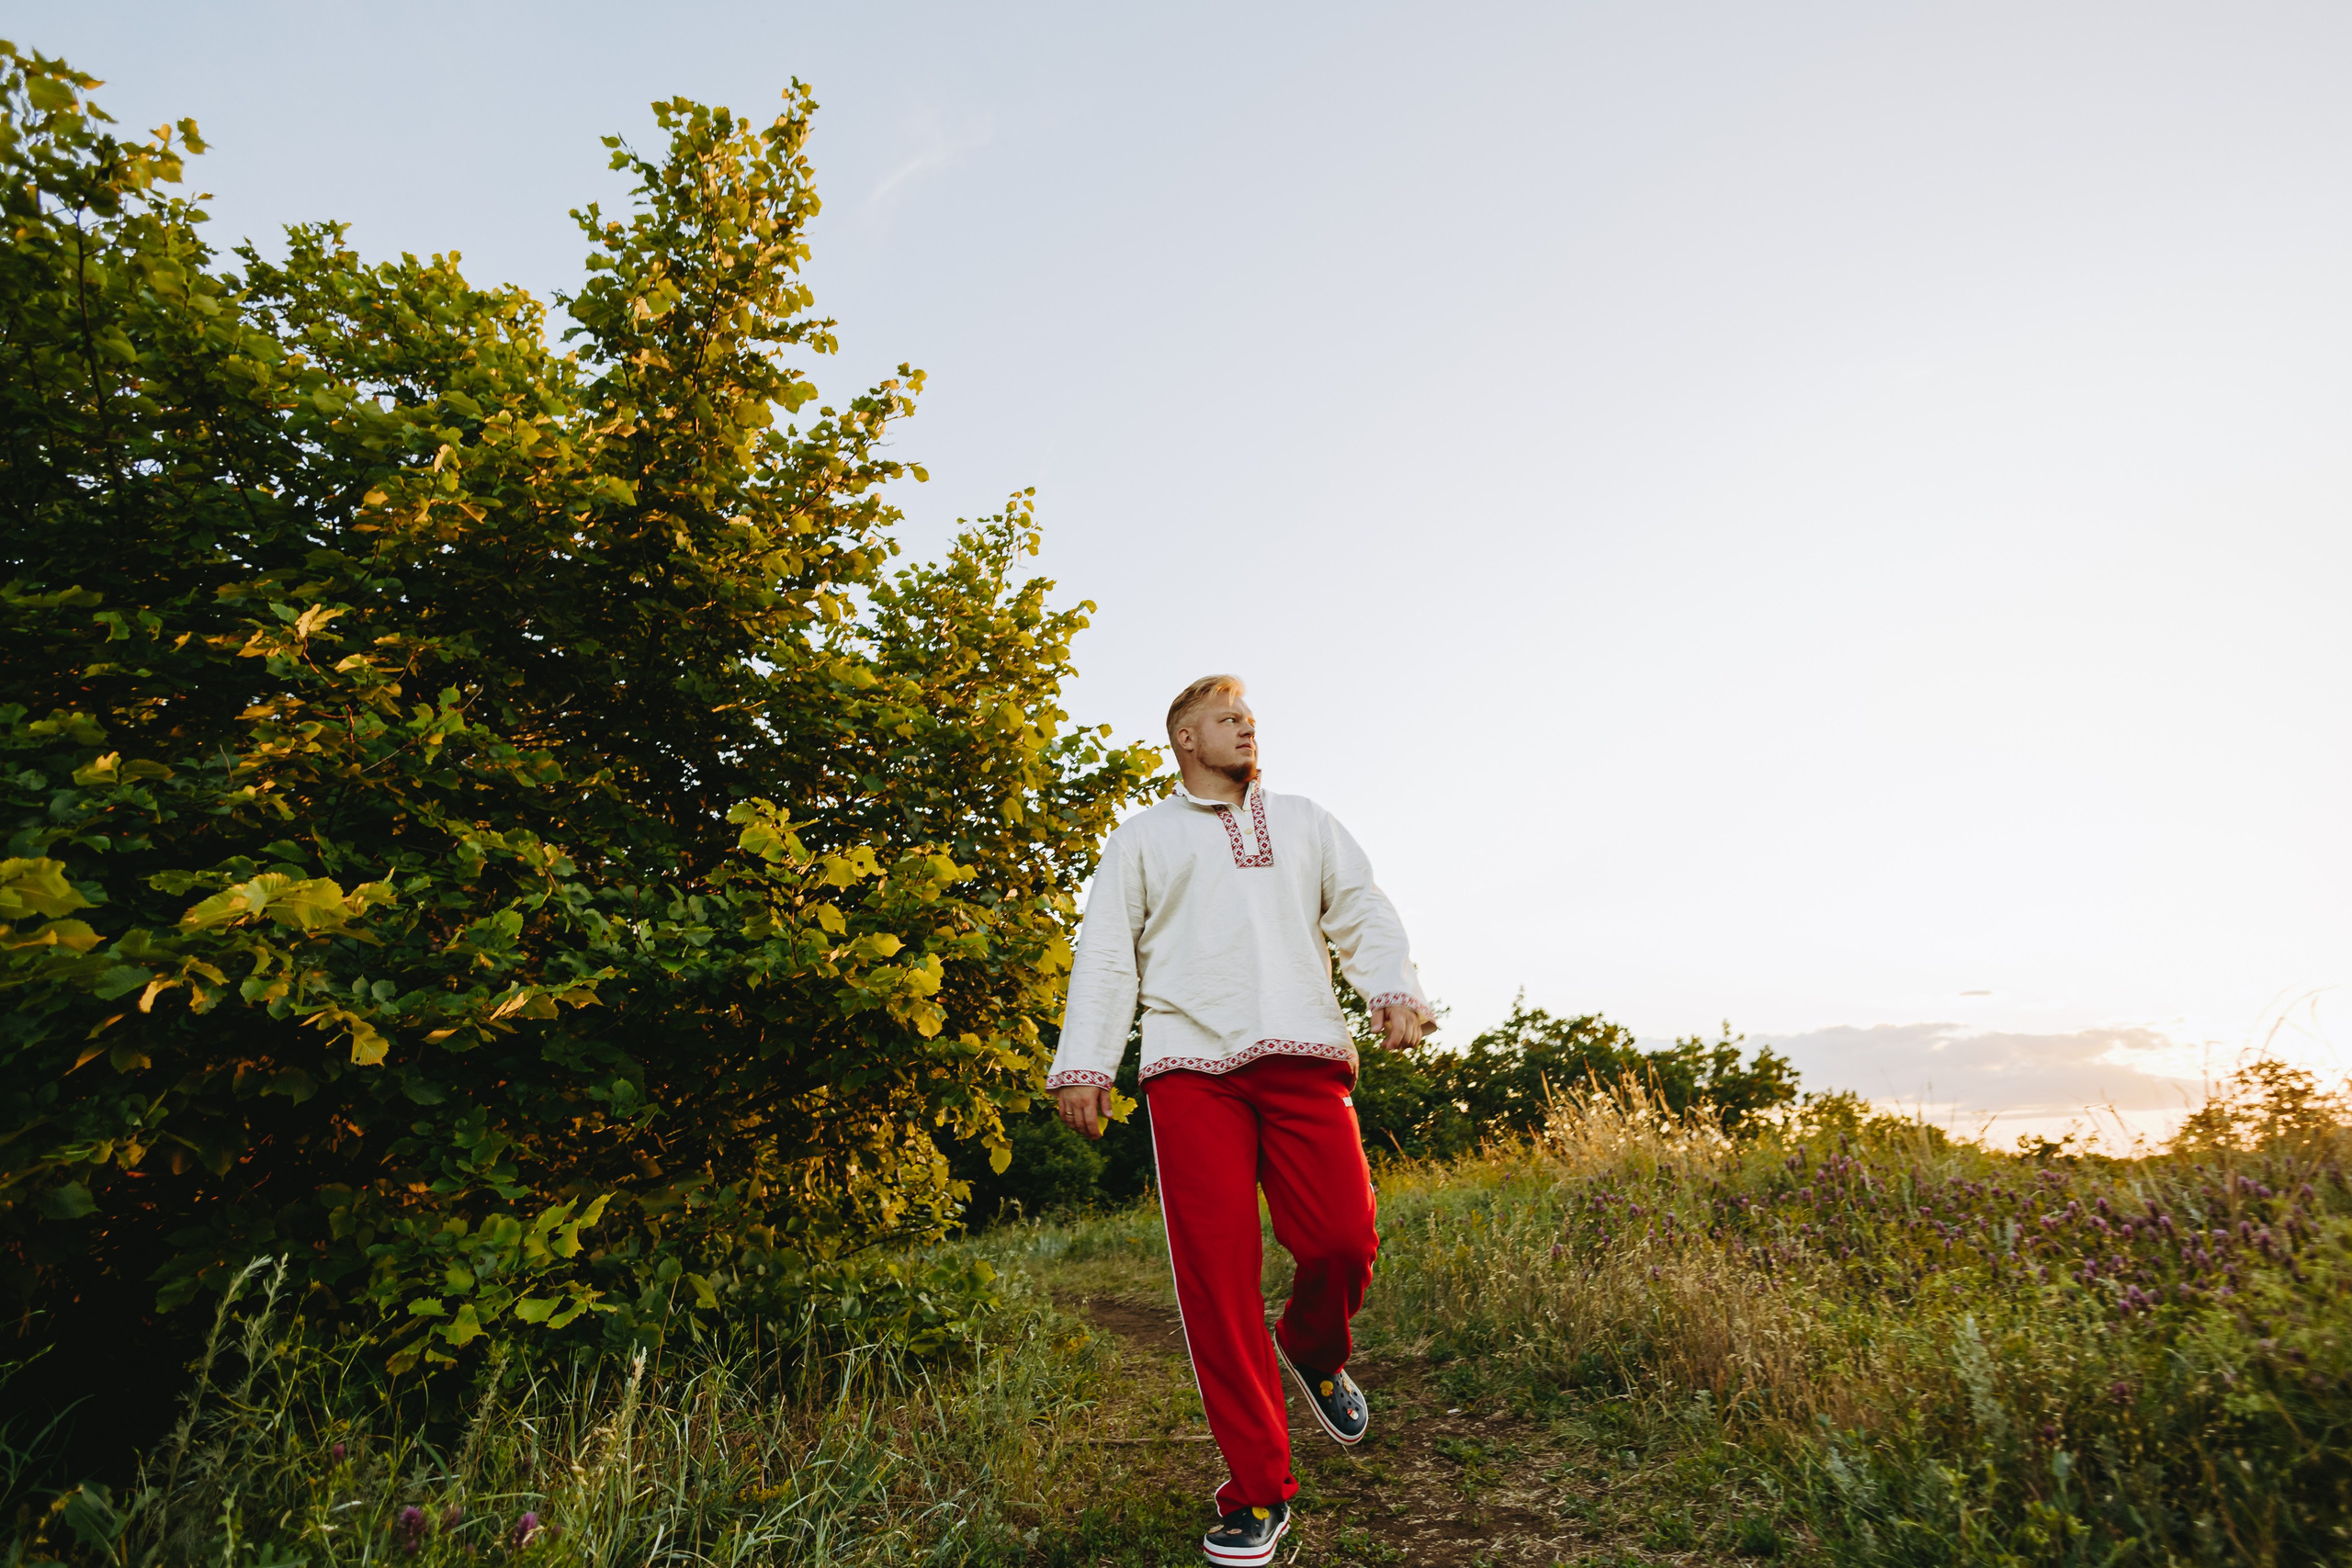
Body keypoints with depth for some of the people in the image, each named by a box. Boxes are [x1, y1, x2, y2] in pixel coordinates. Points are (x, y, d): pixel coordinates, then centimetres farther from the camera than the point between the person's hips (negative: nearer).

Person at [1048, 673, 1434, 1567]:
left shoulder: (1305, 823, 28)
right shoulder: (1142, 838, 21)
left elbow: (1362, 913, 17)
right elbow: (1105, 953, 12)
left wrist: (1395, 990, -4)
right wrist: (1083, 1064, 0)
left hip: (1304, 1058, 2)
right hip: (1191, 1065, -1)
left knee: (1344, 1240, -11)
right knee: (1216, 1274, -7)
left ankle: (1312, 1351, 25)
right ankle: (1258, 1491, 8)